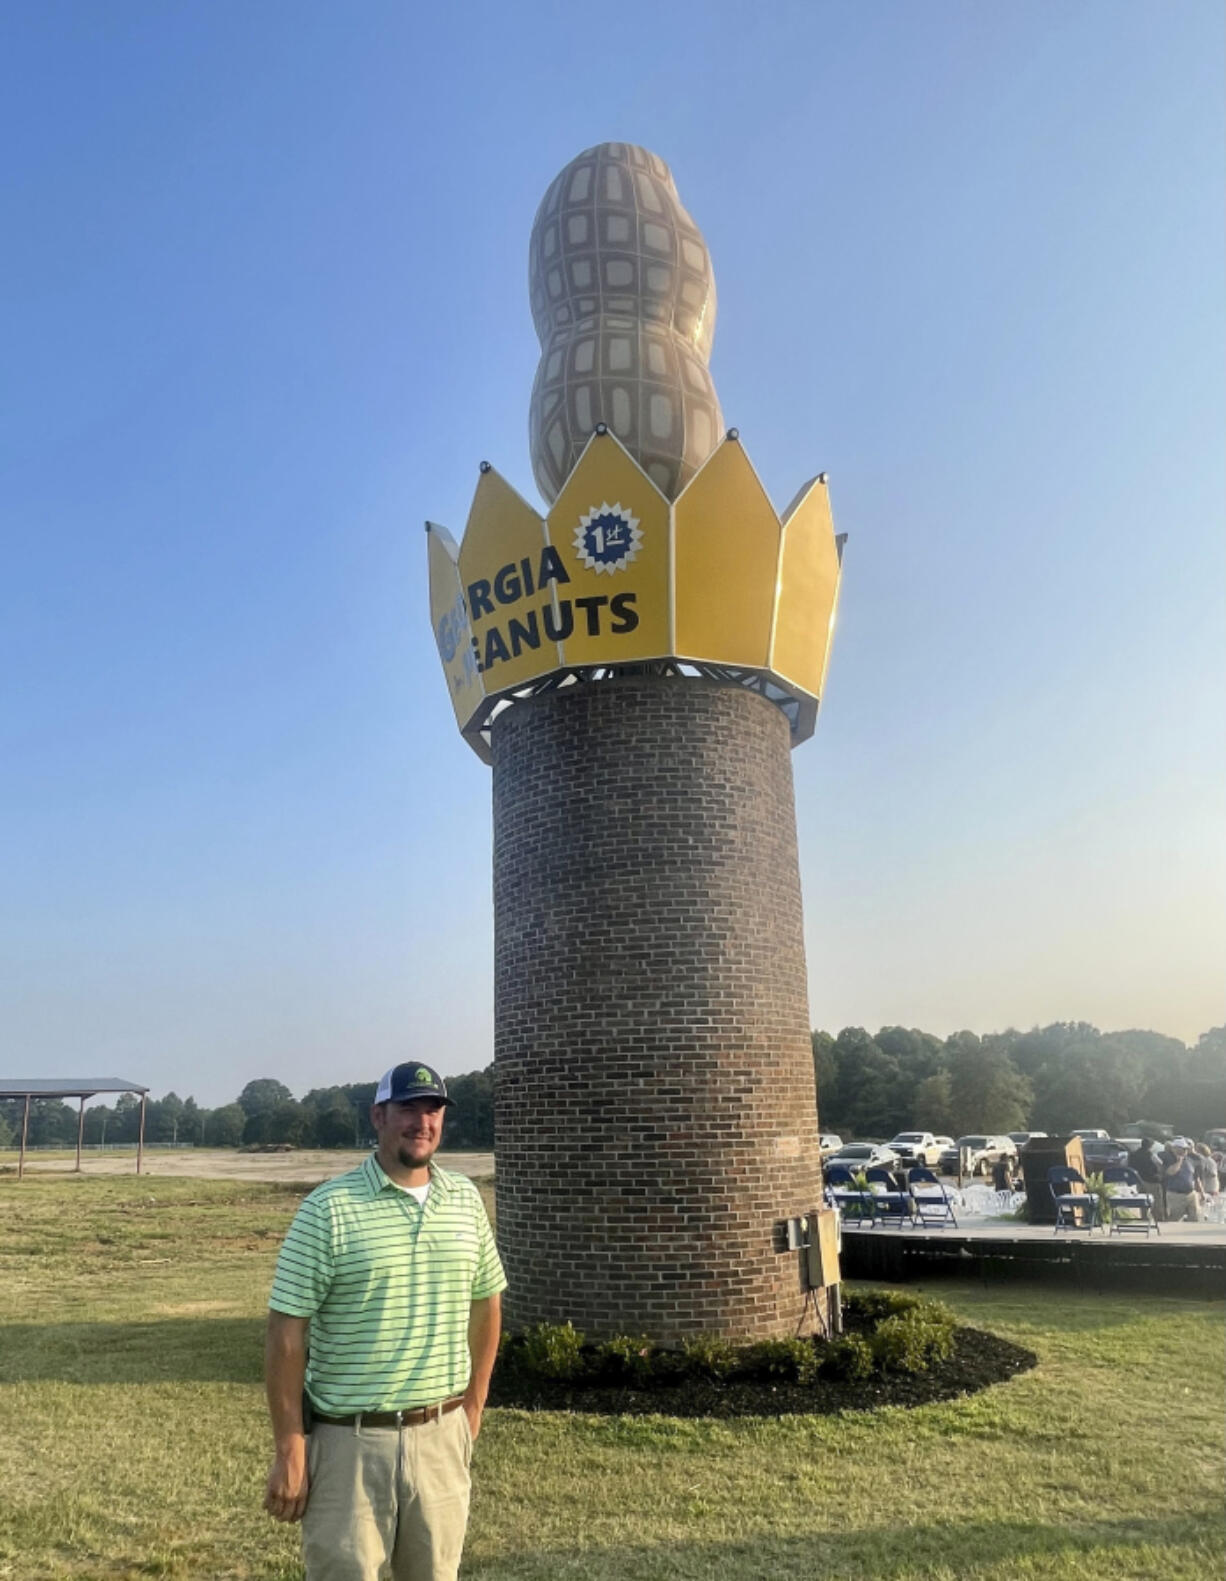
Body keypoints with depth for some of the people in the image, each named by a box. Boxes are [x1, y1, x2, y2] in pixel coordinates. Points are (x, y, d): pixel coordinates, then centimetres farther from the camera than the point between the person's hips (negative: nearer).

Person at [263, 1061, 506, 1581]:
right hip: (349, 1440, -4)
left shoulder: (466, 1200, 3)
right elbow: (286, 1333, -11)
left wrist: (474, 1406, 12)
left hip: (441, 1435, 4)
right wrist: (289, 1450, -11)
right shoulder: (328, 1208, -12)